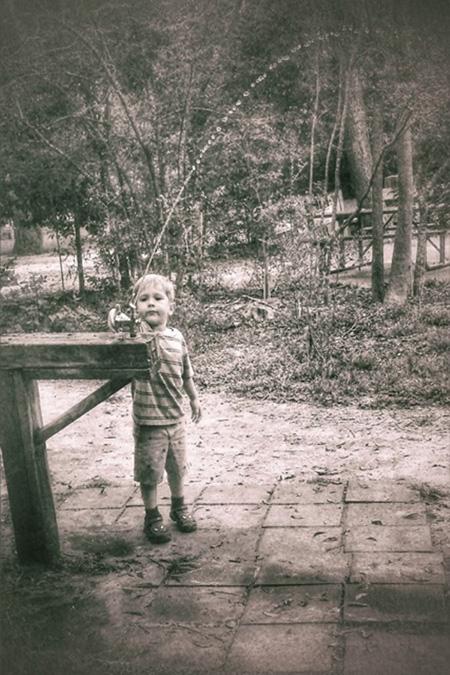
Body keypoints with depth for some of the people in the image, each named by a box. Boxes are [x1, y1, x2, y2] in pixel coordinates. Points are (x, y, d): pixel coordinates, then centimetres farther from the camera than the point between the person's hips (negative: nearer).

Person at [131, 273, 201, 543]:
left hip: (176, 417, 5)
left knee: (177, 467, 21)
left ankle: (179, 507, 42)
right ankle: (152, 517, 27)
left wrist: (194, 398, 23)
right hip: (148, 421, -5)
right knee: (150, 473, 8)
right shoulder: (138, 335, -16)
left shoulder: (177, 337, 1)